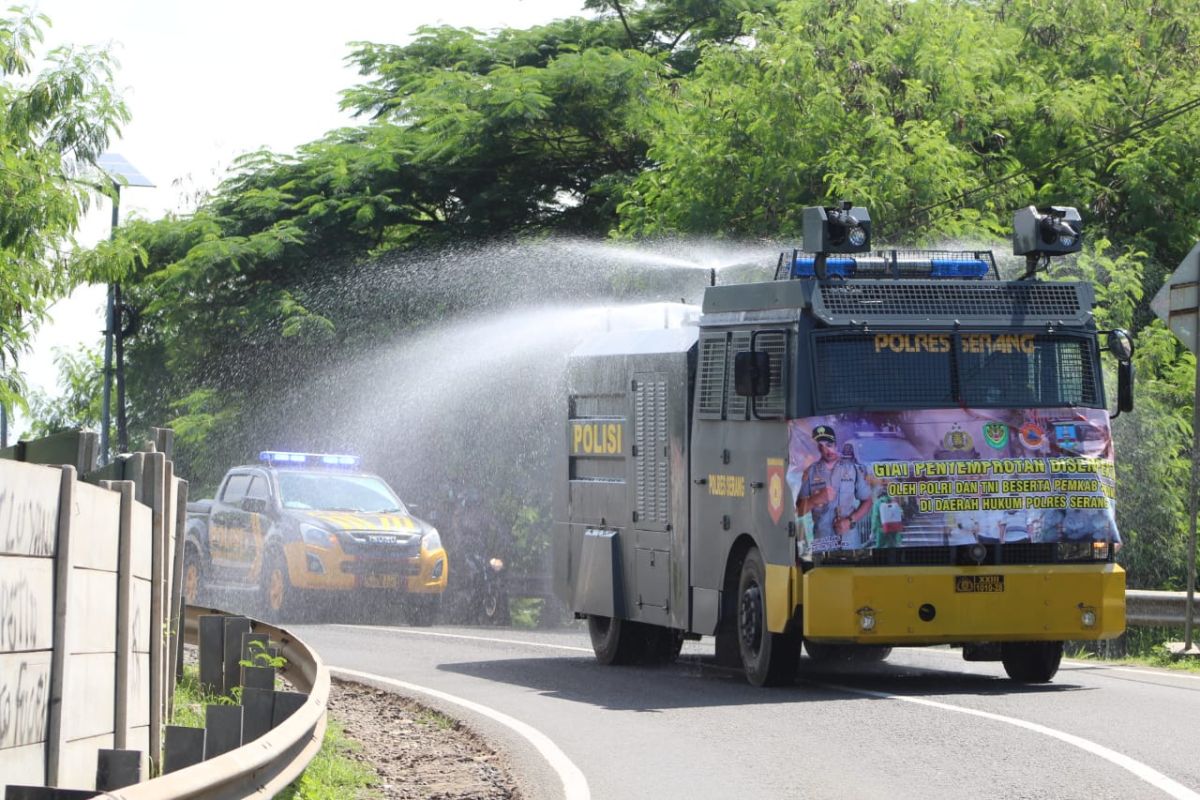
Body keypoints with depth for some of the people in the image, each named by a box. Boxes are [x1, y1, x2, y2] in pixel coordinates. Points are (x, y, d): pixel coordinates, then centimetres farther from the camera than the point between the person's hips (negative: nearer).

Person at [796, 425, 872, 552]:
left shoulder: (854, 468, 5)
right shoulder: (811, 472, 5)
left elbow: (867, 502, 8)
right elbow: (799, 509, 6)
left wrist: (850, 521, -8)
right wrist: (817, 499, -13)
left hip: (850, 541, 0)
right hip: (821, 543, 0)